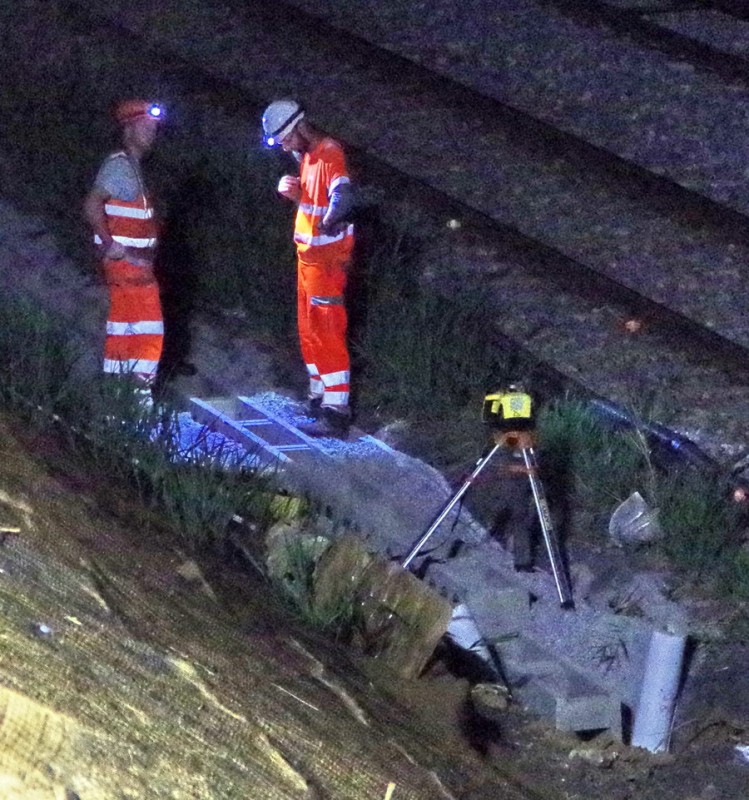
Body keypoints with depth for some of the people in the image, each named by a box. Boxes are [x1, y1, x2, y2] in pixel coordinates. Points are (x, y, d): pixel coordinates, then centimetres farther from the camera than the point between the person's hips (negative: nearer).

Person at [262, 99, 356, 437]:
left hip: (326, 257, -10)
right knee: (309, 332, 19)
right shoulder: (308, 156, 10)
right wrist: (293, 192, 2)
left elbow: (343, 197, -38)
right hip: (308, 256, 10)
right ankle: (319, 397, 32)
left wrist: (328, 224, -48)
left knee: (327, 333, -8)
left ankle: (336, 413, -6)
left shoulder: (330, 156, -21)